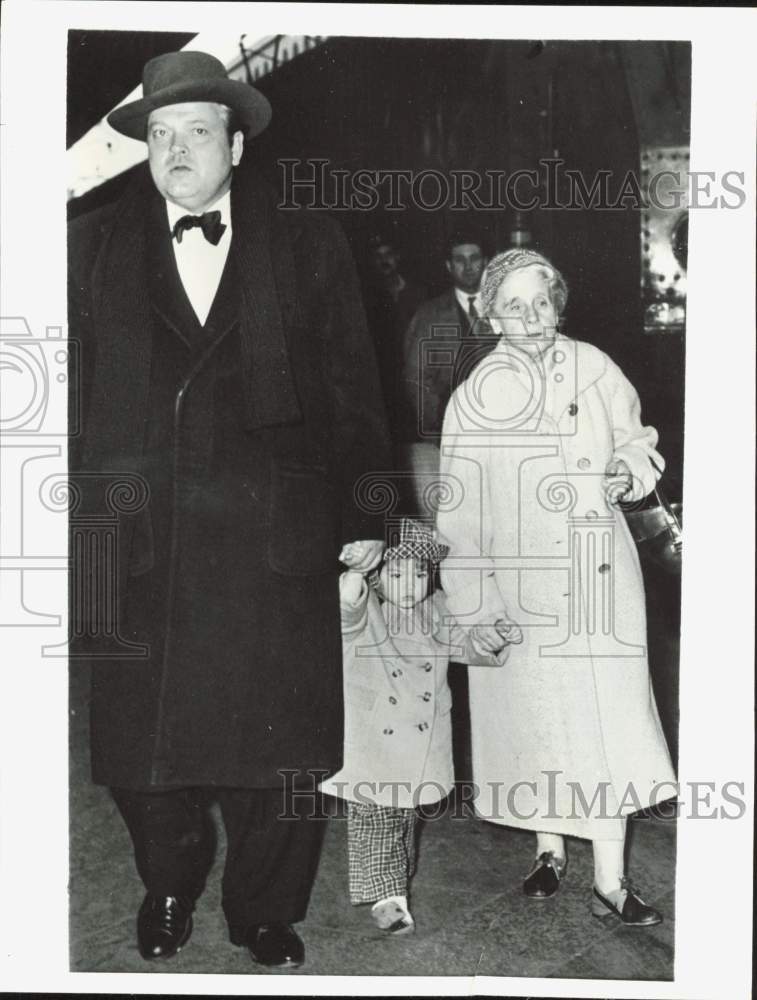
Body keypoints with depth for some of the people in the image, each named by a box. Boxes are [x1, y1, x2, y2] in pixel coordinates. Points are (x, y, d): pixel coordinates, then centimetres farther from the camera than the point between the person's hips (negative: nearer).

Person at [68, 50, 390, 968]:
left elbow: (352, 389, 5)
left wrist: (365, 516, 0)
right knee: (137, 739, 11)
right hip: (135, 542, 1)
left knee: (276, 744, 8)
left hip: (275, 539, -1)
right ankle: (168, 885, 39)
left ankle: (265, 909, 32)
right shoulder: (92, 248, 9)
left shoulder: (309, 248, 7)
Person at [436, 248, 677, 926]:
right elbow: (460, 515, -1)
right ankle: (550, 850, 30)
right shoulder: (474, 400, -2)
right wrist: (472, 606, -4)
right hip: (520, 582, 0)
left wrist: (630, 471, -11)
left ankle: (610, 881, 8)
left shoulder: (593, 368, 0)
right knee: (534, 715, 9)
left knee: (606, 713, -2)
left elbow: (635, 441, 13)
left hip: (598, 574, 0)